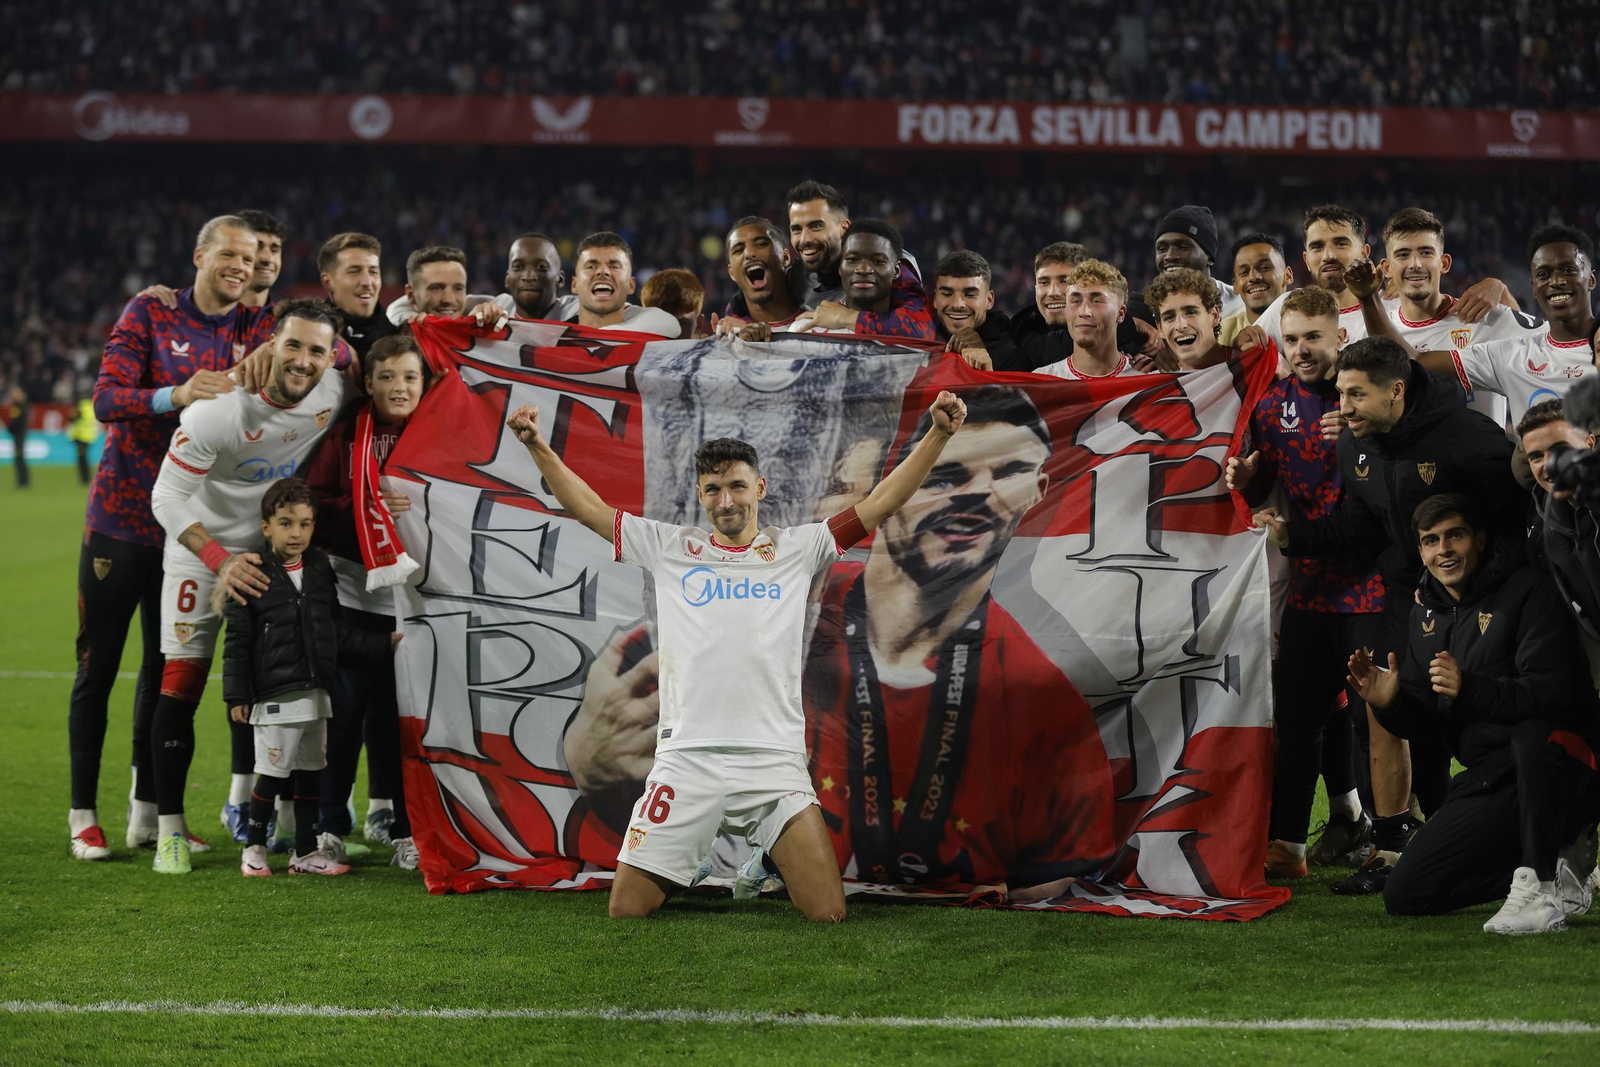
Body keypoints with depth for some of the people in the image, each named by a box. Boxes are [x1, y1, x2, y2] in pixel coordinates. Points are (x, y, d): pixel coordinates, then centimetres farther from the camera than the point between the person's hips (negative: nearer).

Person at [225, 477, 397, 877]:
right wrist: (237, 695, -10)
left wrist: (383, 644, 13)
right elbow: (238, 641, -7)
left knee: (310, 773, 11)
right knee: (272, 775, -2)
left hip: (315, 693, 6)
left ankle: (306, 852, 19)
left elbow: (335, 632, 17)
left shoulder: (320, 570, 9)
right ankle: (253, 848, 13)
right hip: (275, 694, -6)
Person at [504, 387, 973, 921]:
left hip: (775, 761, 0)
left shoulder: (796, 548, 10)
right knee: (627, 911, -4)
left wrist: (938, 435, -3)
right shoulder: (670, 548, 10)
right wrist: (538, 446, -2)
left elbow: (881, 502, 6)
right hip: (686, 757, 0)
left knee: (829, 913, -10)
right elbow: (587, 507, 10)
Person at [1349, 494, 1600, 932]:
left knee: (1533, 733, -42)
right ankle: (1562, 861, 7)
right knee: (1404, 895, -5)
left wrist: (1470, 690, -37)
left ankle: (1540, 887, -29)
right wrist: (1390, 704, -10)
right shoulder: (1426, 613, 13)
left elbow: (1552, 693, -23)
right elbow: (1423, 721, 13)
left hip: (1556, 772, -7)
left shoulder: (1527, 592, -10)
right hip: (1488, 780, 7)